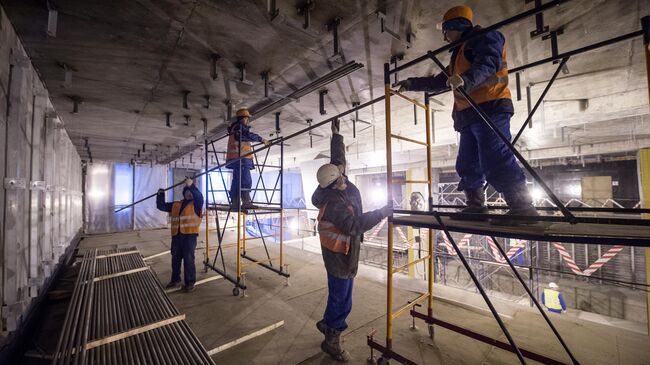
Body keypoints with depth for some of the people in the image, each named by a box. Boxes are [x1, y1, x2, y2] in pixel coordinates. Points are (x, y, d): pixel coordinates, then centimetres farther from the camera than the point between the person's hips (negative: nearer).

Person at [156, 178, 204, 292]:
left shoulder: (196, 204, 1)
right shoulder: (175, 205, 18)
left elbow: (199, 197, -20)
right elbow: (161, 206, 21)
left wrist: (191, 186, -30)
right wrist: (160, 195, 8)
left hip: (190, 235, -6)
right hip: (176, 235, 6)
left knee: (188, 259, -3)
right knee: (175, 258, 16)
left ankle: (190, 283, 7)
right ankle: (175, 280, 33)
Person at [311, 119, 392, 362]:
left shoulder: (336, 184, -6)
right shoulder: (334, 203, -30)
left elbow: (338, 157, 5)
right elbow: (354, 225, -35)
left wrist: (336, 133, 11)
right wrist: (381, 213, -30)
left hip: (341, 250, 9)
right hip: (340, 254, -9)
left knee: (339, 293, 22)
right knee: (341, 299, 5)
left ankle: (327, 323, 42)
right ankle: (331, 341, 24)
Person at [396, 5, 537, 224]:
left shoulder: (484, 37, 5)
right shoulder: (460, 53, 33)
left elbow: (488, 64, -16)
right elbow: (440, 82, 38)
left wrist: (466, 80, -36)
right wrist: (412, 84, 37)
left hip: (490, 109, -9)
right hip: (469, 115, 9)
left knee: (496, 161, -19)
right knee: (467, 165, 5)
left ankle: (523, 208, -16)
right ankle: (476, 206, 10)